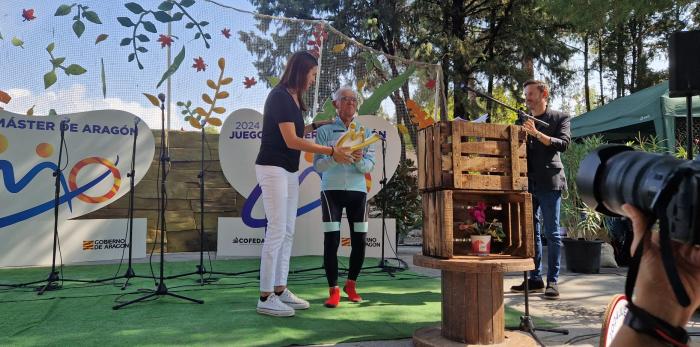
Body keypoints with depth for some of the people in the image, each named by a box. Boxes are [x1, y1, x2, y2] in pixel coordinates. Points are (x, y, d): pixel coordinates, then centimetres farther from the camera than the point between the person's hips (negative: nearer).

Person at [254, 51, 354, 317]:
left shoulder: (292, 98, 13)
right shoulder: (280, 96, -14)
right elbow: (291, 141, -20)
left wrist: (315, 126, 18)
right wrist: (331, 151, -19)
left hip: (289, 171, 9)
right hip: (272, 169, -9)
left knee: (287, 232, 9)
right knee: (277, 231, -9)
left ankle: (280, 290, 16)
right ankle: (265, 298, -2)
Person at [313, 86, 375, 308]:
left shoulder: (365, 132, 9)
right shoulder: (325, 131, 3)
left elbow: (370, 166, 0)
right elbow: (317, 165, -6)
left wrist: (359, 160, -22)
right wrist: (335, 156, -25)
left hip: (357, 191, 2)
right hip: (332, 190, -2)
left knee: (359, 241, 2)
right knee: (331, 240, -9)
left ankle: (351, 285, 24)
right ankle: (333, 290, 5)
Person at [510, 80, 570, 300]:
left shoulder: (560, 118, 4)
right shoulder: (523, 121, 17)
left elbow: (563, 144, -11)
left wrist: (537, 134, -21)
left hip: (548, 182, -5)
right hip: (527, 182, 5)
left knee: (552, 232, -3)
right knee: (530, 232, 8)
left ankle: (552, 281, 2)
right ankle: (535, 279, 17)